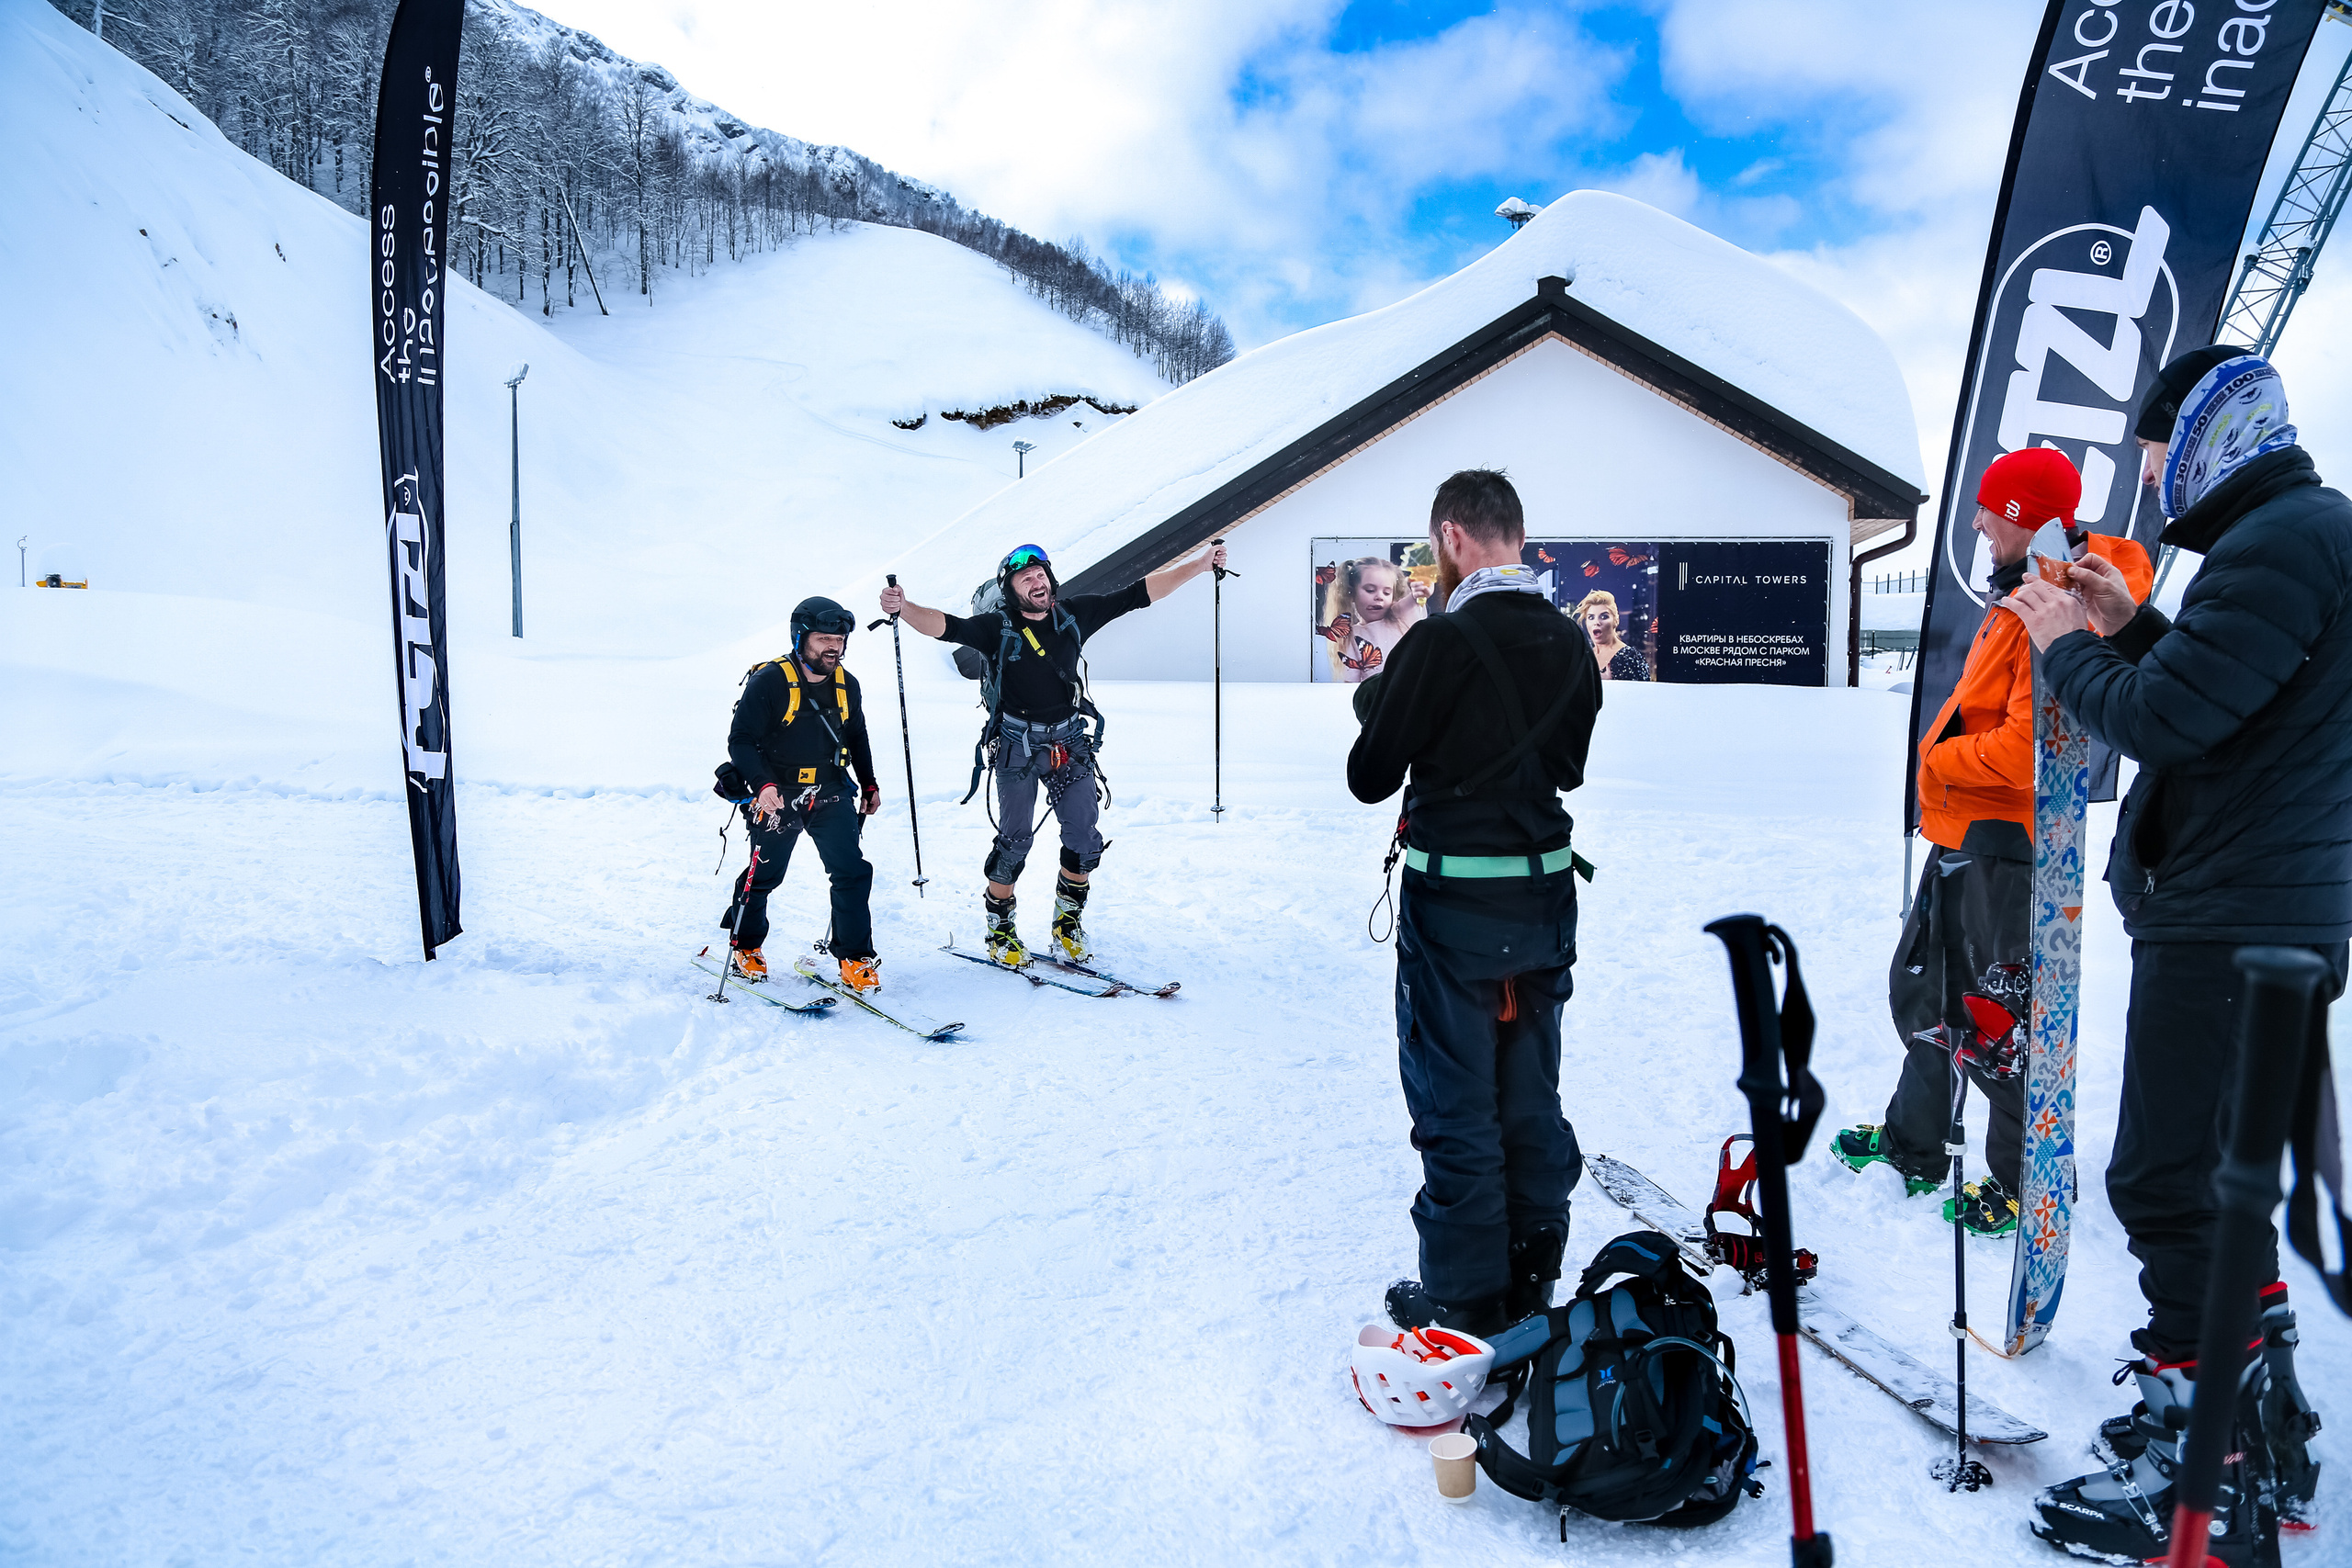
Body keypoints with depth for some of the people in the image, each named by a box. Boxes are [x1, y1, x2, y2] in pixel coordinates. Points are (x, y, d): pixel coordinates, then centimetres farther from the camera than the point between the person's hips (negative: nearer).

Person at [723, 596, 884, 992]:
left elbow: (857, 738, 20)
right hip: (778, 795, -4)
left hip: (831, 795, 4)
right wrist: (762, 785, -28)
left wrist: (869, 784, 19)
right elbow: (741, 741, -15)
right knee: (764, 874, 10)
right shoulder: (769, 681, -14)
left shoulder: (846, 685, 4)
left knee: (852, 872, -7)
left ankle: (855, 958, 2)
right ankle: (745, 947, 34)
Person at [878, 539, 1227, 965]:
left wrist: (1200, 564, 4)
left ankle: (1068, 921, 22)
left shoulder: (1074, 615, 1)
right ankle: (1000, 930, 15)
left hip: (1070, 744, 3)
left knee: (1084, 838, 2)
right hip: (1017, 747, -3)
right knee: (1015, 839, -2)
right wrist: (903, 607, -43)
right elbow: (945, 626, -23)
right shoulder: (997, 628, -8)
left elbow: (1139, 594, 4)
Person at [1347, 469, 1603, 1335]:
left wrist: (1375, 701, 5)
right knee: (1529, 1092, 17)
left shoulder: (1440, 643, -19)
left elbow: (1370, 776, -12)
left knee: (1455, 1101, 6)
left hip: (1454, 905, -6)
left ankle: (1464, 1298, 15)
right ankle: (1532, 1280, 30)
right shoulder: (1572, 644, 2)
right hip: (1546, 888, 6)